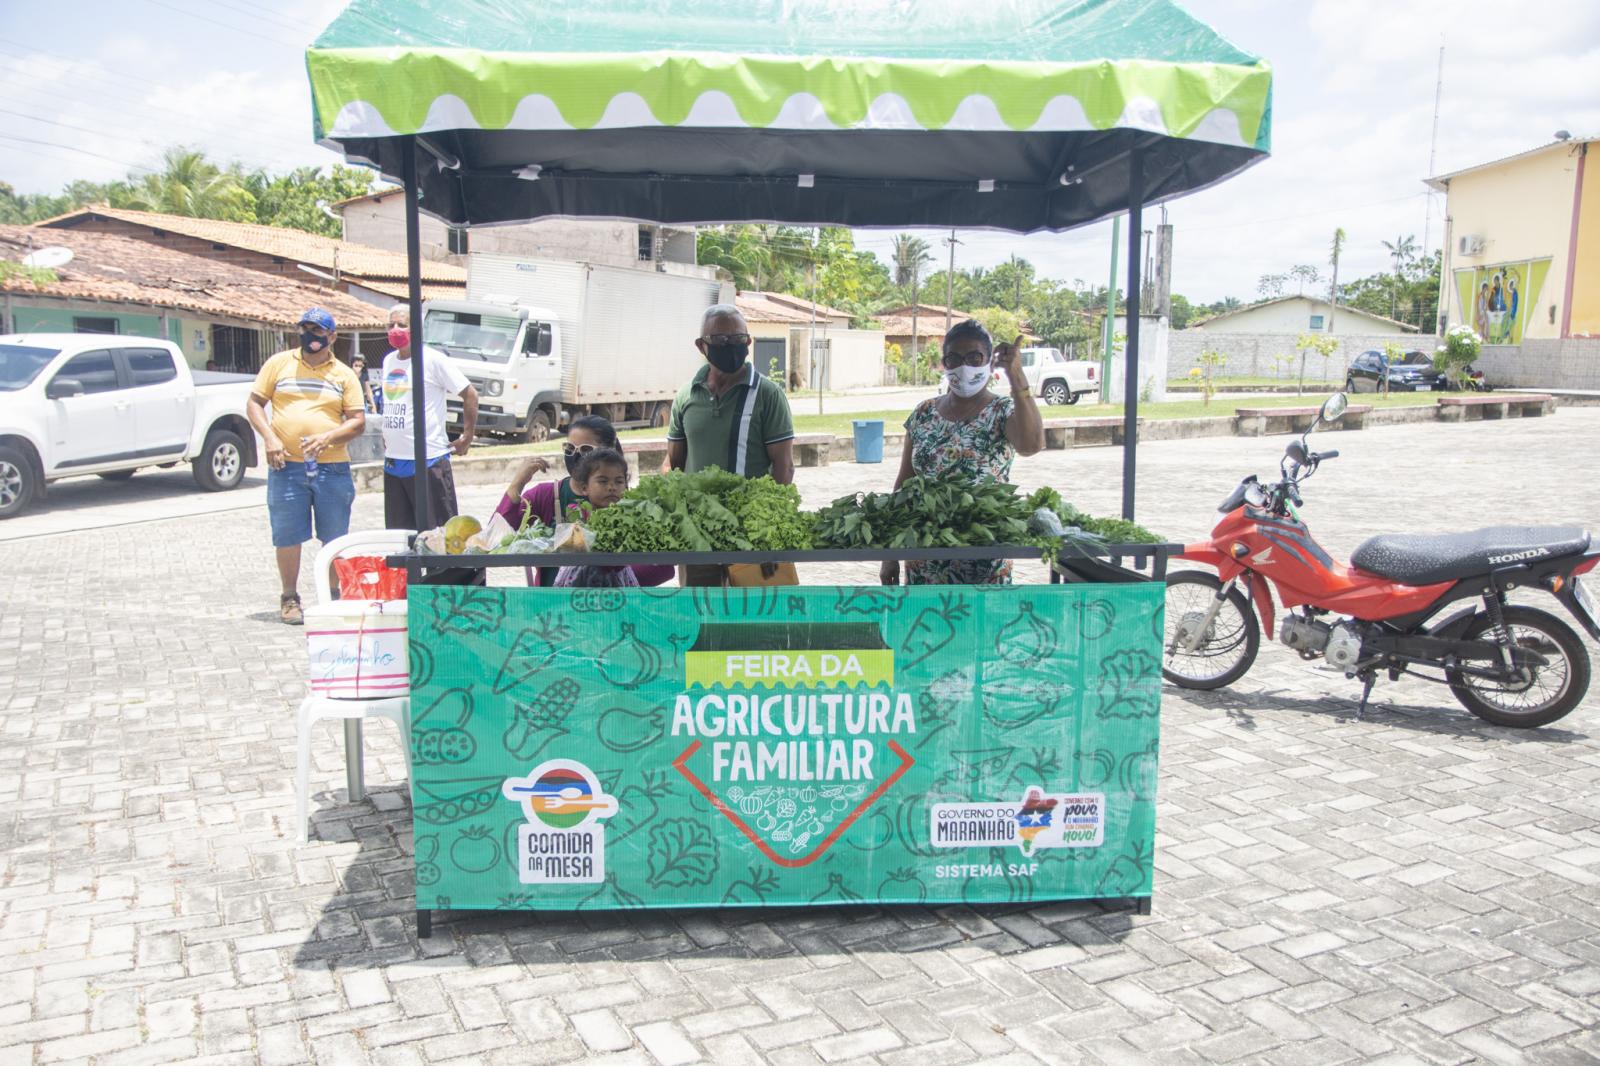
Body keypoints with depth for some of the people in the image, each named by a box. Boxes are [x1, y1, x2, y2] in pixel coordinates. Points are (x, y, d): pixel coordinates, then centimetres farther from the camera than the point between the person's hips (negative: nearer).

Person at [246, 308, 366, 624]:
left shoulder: (344, 374, 9)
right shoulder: (278, 363, 9)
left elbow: (358, 421, 5)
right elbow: (254, 403, 8)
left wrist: (328, 437, -12)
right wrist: (269, 437, -7)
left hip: (333, 467, 1)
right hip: (287, 466, 0)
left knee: (335, 538, 5)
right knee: (287, 536, 2)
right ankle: (289, 598, 16)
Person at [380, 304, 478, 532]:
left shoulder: (434, 360, -9)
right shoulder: (388, 361, 12)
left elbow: (470, 395, -7)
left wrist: (466, 438, -6)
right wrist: (387, 437, 18)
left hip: (428, 461, -7)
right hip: (392, 460, 7)